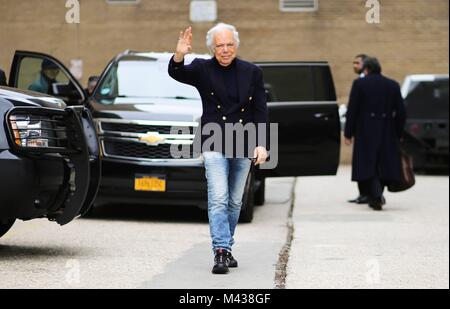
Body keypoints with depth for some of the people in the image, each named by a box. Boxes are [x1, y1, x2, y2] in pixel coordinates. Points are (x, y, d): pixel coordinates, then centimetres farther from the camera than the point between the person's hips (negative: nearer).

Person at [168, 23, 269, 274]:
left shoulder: (252, 72, 6)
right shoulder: (203, 69, 1)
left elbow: (261, 112, 5)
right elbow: (177, 73, -17)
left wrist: (261, 145, -4)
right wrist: (179, 55, -39)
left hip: (243, 145, 3)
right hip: (214, 145, -3)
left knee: (235, 202, 10)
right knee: (218, 199, -13)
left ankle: (226, 247, 22)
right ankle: (221, 252, -17)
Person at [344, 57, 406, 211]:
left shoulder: (359, 84, -4)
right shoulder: (393, 85, 5)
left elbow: (352, 110, -6)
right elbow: (401, 112, 5)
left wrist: (348, 133, -1)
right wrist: (398, 134, 13)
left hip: (366, 133, -3)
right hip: (387, 133, 3)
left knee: (367, 165, 1)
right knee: (384, 164, 14)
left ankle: (377, 196, -15)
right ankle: (375, 198, 22)